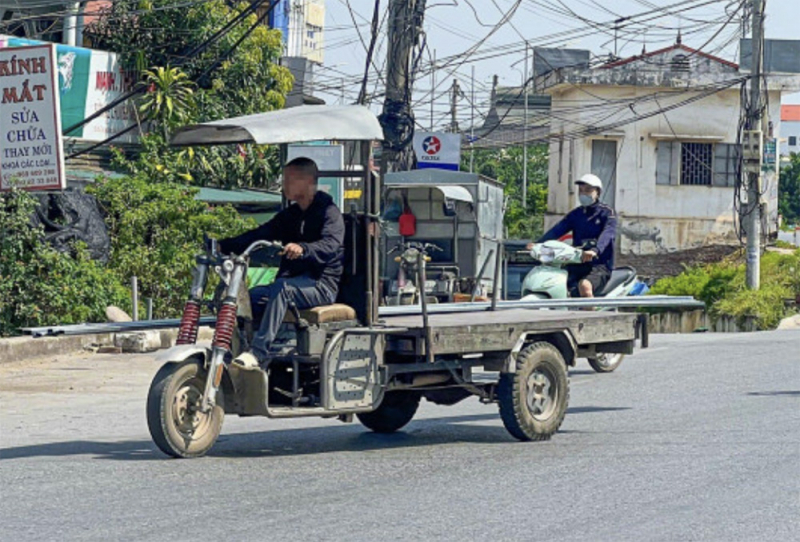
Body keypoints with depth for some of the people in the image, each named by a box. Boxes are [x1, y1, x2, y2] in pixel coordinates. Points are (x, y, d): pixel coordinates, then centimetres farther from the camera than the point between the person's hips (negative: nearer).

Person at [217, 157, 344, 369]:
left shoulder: (329, 212, -5)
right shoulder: (290, 215, 19)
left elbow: (331, 244, -23)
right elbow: (260, 234, 12)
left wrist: (303, 249, -44)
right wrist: (223, 246, -2)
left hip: (321, 284, -8)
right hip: (293, 281, 8)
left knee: (281, 288, -35)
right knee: (247, 297, -15)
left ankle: (259, 352, -42)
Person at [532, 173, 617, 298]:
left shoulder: (607, 213, -1)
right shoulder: (576, 214, 16)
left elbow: (607, 233, -20)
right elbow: (558, 229, 2)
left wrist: (595, 250, -41)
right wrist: (538, 244, -16)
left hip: (600, 266, -6)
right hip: (577, 266, 6)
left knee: (584, 285, -36)